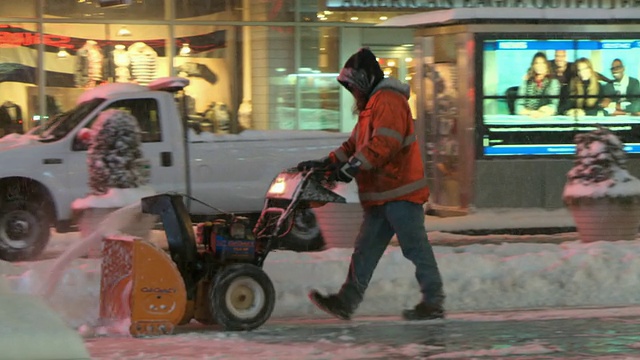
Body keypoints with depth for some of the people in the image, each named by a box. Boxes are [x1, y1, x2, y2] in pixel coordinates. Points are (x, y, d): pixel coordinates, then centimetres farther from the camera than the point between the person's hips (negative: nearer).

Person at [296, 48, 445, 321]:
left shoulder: (388, 101, -12)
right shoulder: (371, 105, 24)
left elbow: (384, 143, -24)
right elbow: (356, 143, 24)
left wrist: (353, 166, -26)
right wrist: (328, 162, 13)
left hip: (399, 190, -11)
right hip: (380, 195, 11)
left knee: (416, 249, -5)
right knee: (365, 250, 7)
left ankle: (433, 303, 0)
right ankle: (346, 302, 7)